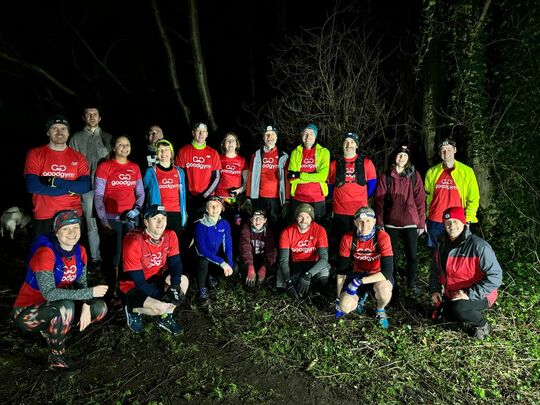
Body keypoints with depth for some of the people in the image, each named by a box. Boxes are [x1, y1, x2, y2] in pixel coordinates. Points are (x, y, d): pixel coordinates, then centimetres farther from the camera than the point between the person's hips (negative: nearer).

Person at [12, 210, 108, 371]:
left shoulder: (79, 250, -8)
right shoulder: (45, 252, -27)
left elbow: (81, 283, -2)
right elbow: (49, 293, -32)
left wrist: (86, 306, -20)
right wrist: (90, 292, -32)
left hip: (58, 306, 6)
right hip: (27, 310, -6)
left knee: (99, 308, -9)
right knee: (65, 306, -35)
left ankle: (51, 330, 7)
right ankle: (56, 357, -12)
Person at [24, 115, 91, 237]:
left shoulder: (78, 157, 6)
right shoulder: (35, 154, 1)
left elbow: (85, 186, -6)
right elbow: (32, 186, -11)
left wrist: (56, 181, -17)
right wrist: (69, 189, -10)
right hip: (44, 217, -2)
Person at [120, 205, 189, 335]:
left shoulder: (170, 236, -11)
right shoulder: (134, 242, -28)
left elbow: (175, 263, -9)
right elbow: (139, 281, -26)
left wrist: (175, 286, -27)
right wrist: (163, 296, -29)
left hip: (155, 280, 6)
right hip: (133, 287, -6)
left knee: (183, 281, -17)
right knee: (161, 307, -28)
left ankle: (165, 318, 3)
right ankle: (132, 310, 4)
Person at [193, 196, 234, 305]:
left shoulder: (225, 224, -6)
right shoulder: (200, 225, -19)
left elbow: (228, 246, -5)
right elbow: (202, 249, -25)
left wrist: (229, 264, -23)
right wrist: (222, 262, -32)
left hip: (218, 256, 4)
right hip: (202, 258, -4)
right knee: (203, 260, -38)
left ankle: (212, 276, 12)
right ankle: (202, 290, -13)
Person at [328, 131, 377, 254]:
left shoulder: (366, 163, 5)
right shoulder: (335, 164, 8)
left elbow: (372, 184, 12)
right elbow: (330, 184, 18)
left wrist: (362, 198, 13)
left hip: (360, 211, -1)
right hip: (339, 212, 1)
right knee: (337, 244, 6)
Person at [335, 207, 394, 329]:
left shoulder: (382, 237, -23)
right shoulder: (348, 239, -15)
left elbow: (387, 271, -27)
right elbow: (341, 271, -6)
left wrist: (359, 282, -31)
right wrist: (339, 298, -3)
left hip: (378, 276, -2)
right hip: (357, 274, 2)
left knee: (383, 288, -37)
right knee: (345, 307, -20)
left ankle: (380, 310, 1)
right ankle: (361, 296, 18)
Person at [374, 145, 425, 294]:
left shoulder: (415, 176, 3)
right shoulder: (386, 177, 2)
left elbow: (420, 200, 2)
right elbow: (379, 201, 0)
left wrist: (421, 223, 0)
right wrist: (379, 223, -4)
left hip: (410, 223, 0)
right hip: (391, 223, 0)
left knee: (412, 255, 6)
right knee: (392, 255, 9)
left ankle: (411, 284, 23)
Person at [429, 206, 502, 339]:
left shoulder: (478, 246, -25)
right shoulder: (441, 245, -3)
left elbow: (495, 276, -26)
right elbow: (435, 270, 12)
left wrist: (470, 294, -29)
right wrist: (435, 290, -1)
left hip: (478, 296, -7)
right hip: (451, 294, 7)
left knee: (458, 309, -32)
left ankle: (483, 325, -1)